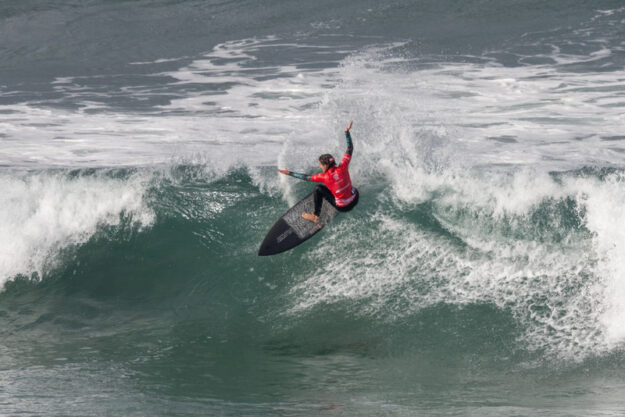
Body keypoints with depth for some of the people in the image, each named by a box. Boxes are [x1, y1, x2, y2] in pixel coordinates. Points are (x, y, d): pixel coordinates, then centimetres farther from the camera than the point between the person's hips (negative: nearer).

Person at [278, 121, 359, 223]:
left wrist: (289, 173, -3)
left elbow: (306, 177, -11)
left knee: (318, 188, 5)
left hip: (343, 207, -5)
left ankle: (316, 216, 14)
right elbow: (350, 149, -4)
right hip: (355, 199, 5)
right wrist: (347, 132, 1)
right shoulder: (343, 167, -13)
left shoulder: (326, 177, -21)